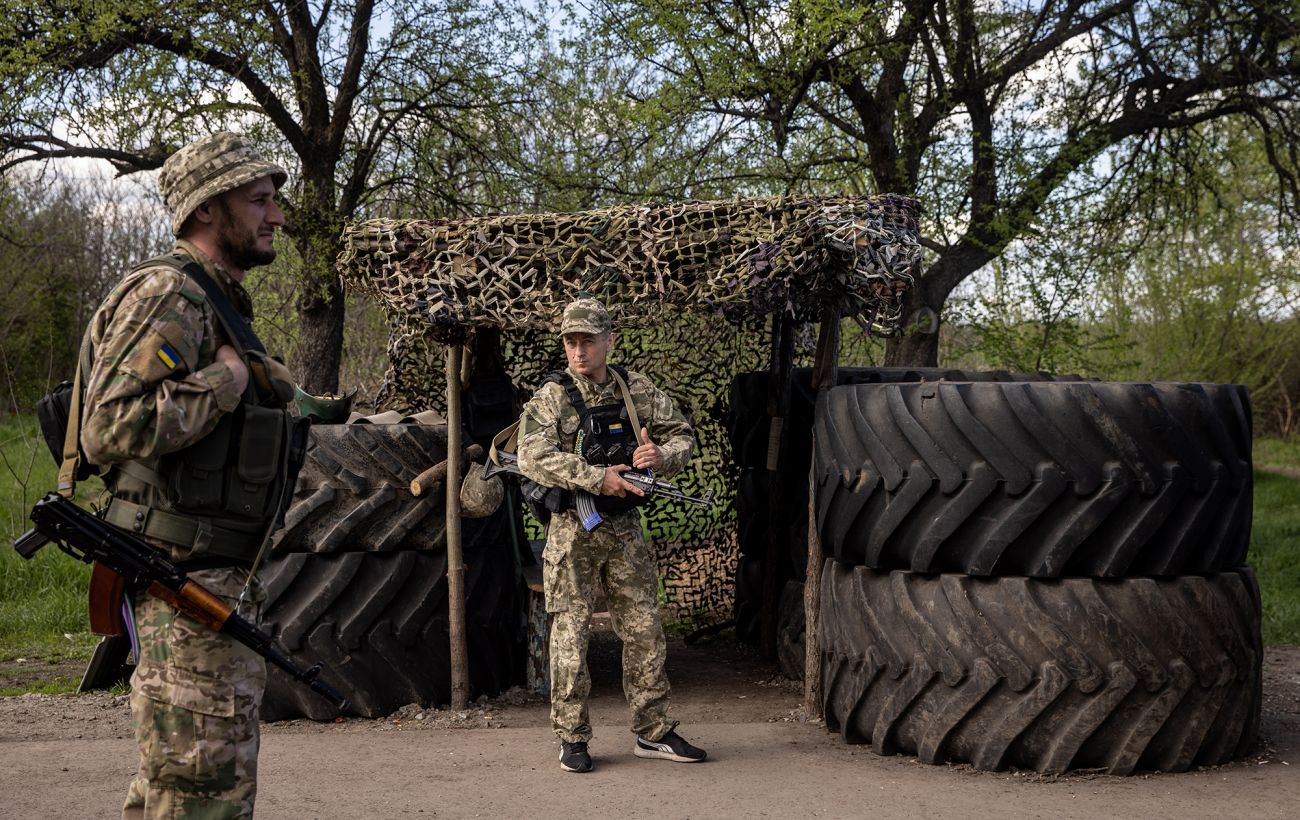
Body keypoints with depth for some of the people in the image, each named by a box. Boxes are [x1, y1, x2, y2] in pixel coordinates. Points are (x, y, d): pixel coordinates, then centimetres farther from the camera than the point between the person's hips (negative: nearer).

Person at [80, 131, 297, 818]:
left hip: (221, 581, 10)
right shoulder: (167, 294, -15)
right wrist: (226, 379, -20)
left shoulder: (218, 300, 18)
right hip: (188, 585, -10)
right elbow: (113, 428, -27)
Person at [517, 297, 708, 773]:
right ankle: (572, 739, 9)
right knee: (570, 635, -1)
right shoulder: (551, 398, -7)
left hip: (625, 529, 4)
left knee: (645, 630, 8)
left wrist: (662, 456, -13)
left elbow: (683, 437, 10)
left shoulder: (639, 391, 5)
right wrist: (597, 478, -25)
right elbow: (533, 457, -21)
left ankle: (652, 733, 19)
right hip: (573, 532, -4)